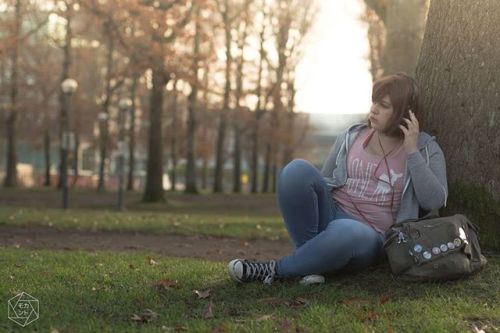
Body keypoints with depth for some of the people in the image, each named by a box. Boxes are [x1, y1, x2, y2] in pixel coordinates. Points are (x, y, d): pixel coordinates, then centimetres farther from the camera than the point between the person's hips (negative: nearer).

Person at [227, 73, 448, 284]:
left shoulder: (425, 149, 4)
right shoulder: (351, 137, 12)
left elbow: (435, 202, -9)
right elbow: (323, 182, 17)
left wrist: (412, 152, -12)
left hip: (367, 235, -3)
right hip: (330, 216, 4)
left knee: (344, 233, -42)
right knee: (297, 170, -25)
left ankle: (273, 270, -22)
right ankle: (310, 258, -21)